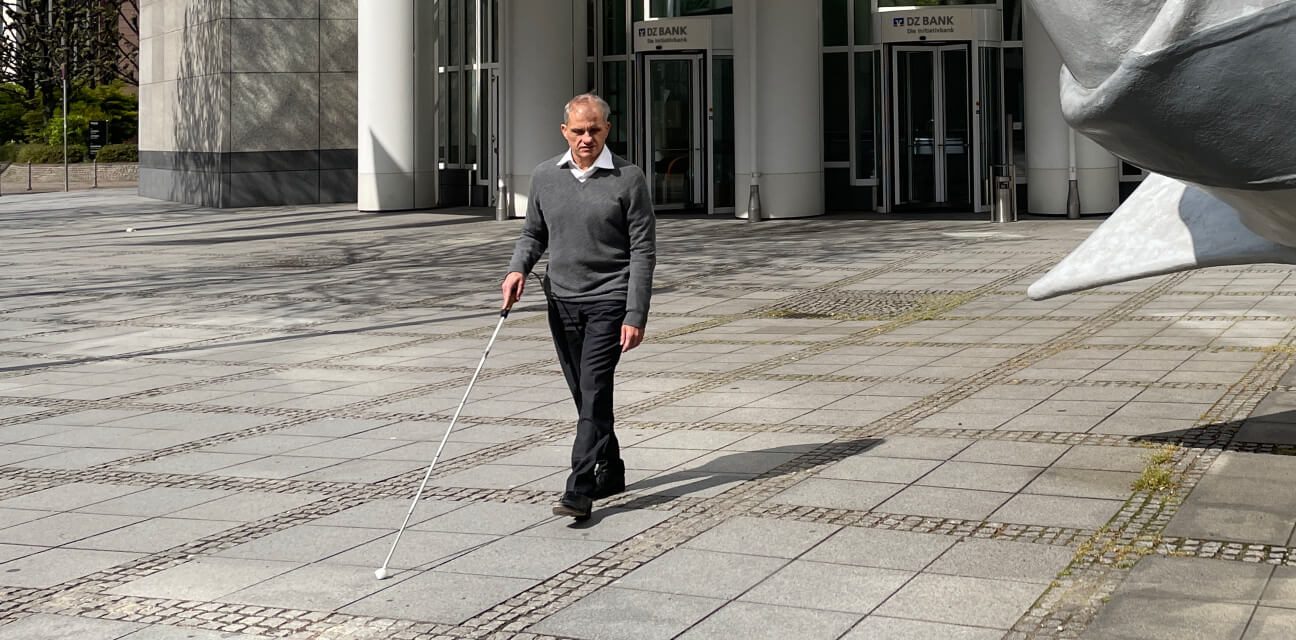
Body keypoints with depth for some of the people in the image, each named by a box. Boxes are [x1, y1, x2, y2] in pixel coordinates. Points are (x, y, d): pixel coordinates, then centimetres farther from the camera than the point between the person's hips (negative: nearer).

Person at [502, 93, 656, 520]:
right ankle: (611, 472, 28)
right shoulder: (545, 176, 7)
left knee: (595, 393, -12)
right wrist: (518, 269, -4)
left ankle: (580, 489, -13)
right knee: (585, 396, 12)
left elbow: (643, 252, -7)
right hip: (561, 301, 5)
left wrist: (636, 316, -13)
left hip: (608, 300, -5)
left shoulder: (628, 179, -6)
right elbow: (534, 233, 18)